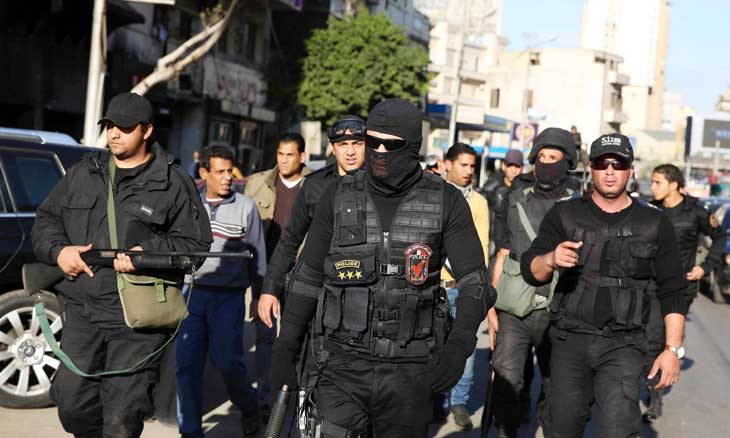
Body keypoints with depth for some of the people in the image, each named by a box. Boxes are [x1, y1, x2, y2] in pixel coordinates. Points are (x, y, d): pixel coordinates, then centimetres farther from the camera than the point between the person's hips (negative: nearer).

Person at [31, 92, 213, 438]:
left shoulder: (173, 183, 0)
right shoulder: (82, 174, 13)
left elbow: (195, 243, 0)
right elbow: (46, 218, 19)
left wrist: (149, 253, -16)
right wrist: (58, 250, -2)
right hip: (82, 310, 4)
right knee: (72, 403, 7)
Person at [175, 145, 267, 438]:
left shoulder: (245, 206, 1)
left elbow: (257, 256, 7)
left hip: (229, 296, -3)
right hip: (192, 293, 3)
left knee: (227, 361, -8)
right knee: (186, 364, -1)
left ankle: (248, 408, 22)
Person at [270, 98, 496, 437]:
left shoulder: (446, 202, -1)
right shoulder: (339, 197, 4)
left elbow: (474, 282, -2)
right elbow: (307, 277, 10)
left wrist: (458, 345, -19)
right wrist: (285, 351, 7)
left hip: (410, 371, 0)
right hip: (344, 365, 0)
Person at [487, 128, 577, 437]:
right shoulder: (516, 202, 10)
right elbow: (502, 258, 12)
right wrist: (491, 309, 7)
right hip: (514, 310, 1)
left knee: (555, 386, 7)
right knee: (507, 380, -9)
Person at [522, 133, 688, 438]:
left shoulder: (654, 224, 4)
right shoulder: (564, 215, 4)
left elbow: (672, 291, 6)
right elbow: (530, 270, -2)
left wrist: (673, 349, -2)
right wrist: (551, 259, -25)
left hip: (623, 345, -1)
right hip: (570, 339, 1)